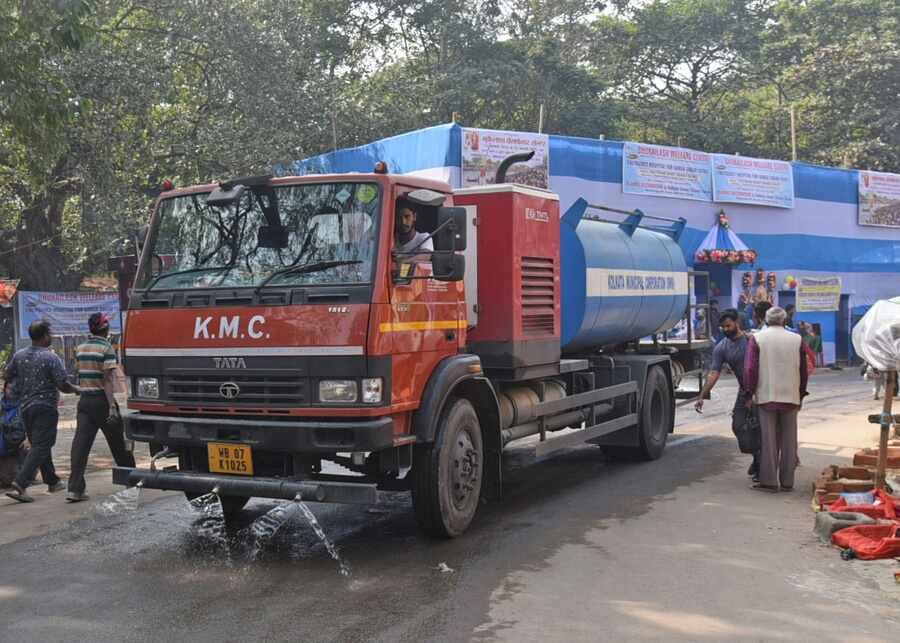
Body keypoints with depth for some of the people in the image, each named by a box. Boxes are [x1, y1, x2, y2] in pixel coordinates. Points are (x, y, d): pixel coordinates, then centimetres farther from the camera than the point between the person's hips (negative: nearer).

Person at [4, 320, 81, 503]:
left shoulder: (19, 355, 4)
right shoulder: (51, 357, -14)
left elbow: (8, 375, 17)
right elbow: (62, 385, -15)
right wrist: (76, 390, 4)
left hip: (25, 406, 7)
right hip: (45, 407, -7)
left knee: (40, 445, 18)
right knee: (40, 448, -7)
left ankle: (52, 481, 29)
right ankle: (19, 484, -19)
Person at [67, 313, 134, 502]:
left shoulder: (80, 348, 10)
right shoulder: (106, 348, -10)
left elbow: (79, 374, 17)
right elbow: (108, 379, -17)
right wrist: (112, 406, -20)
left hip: (85, 400, 5)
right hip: (102, 400, -5)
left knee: (81, 444, -3)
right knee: (118, 443, 10)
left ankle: (75, 488, -13)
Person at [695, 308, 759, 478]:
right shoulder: (721, 348, 1)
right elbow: (714, 373, -6)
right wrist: (702, 397, -16)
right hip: (744, 392, 4)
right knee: (738, 426, 2)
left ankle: (760, 467, 8)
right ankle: (757, 458, 26)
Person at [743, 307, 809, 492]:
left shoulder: (756, 339, -3)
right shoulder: (796, 339, 4)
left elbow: (750, 369, -7)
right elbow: (803, 371, 8)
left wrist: (749, 393, 1)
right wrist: (801, 394, 17)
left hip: (766, 396, -2)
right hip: (791, 397, 2)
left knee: (768, 440, 3)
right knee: (788, 441, 8)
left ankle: (769, 481, 3)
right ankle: (787, 481, 13)